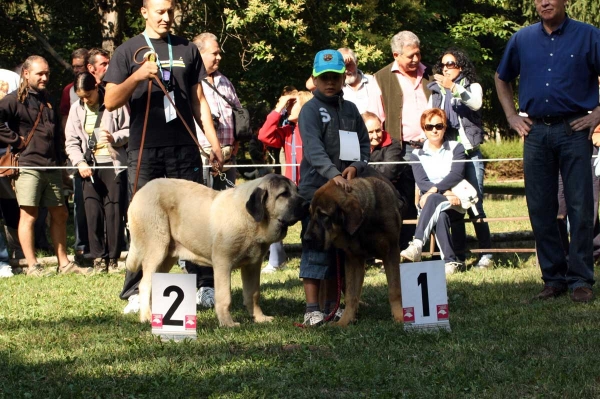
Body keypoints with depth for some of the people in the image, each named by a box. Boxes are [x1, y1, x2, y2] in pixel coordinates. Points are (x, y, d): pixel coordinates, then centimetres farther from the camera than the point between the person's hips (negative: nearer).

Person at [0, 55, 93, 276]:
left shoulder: (47, 100, 20)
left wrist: (61, 158, 18)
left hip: (52, 167, 7)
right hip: (28, 165, -7)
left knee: (59, 214, 9)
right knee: (29, 215, -6)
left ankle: (64, 263, 15)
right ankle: (32, 266, -3)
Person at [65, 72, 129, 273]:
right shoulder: (76, 109, 9)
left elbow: (128, 130, 2)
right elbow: (71, 141, 9)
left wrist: (114, 138, -18)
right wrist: (80, 163, -5)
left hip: (113, 164, -3)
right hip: (90, 166, 3)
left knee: (114, 211, -6)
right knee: (93, 213, -4)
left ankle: (113, 258, 2)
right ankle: (99, 258, 2)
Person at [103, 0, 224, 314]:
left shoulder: (187, 50, 14)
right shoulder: (128, 51, 5)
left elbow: (198, 100, 16)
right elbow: (110, 102, 0)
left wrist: (214, 142, 7)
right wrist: (137, 77, -16)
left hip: (184, 148, 2)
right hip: (144, 150, -2)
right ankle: (135, 293, 1)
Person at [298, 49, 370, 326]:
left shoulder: (350, 110, 14)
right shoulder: (310, 110, -6)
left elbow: (364, 144, 14)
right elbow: (313, 148, -21)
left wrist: (356, 166, -7)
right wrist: (333, 174, -36)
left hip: (346, 189, 6)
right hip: (316, 188, -6)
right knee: (316, 249, -7)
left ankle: (333, 305, 18)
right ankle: (312, 310, -7)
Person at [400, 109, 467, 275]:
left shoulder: (456, 148, 10)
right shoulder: (417, 154, 13)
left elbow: (456, 175, -8)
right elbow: (422, 183, -2)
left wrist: (435, 190, -21)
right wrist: (446, 192, -19)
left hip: (455, 204, -1)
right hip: (428, 203, 1)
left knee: (433, 200, -38)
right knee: (440, 216, -38)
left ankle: (417, 245, -54)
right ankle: (450, 260, -43)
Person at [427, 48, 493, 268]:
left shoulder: (472, 87, 6)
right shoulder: (436, 92, 15)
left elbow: (475, 103, -16)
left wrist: (454, 87, -30)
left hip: (470, 152, -3)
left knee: (475, 204, -8)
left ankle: (486, 252, -4)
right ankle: (458, 254, 5)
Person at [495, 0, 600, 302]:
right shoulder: (522, 39, 10)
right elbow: (502, 79, 23)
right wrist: (512, 117, 14)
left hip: (573, 129, -4)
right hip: (536, 132, 4)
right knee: (540, 209, 5)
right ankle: (553, 278, 14)